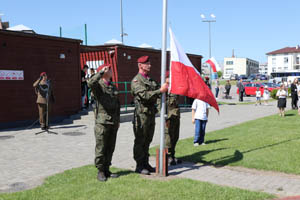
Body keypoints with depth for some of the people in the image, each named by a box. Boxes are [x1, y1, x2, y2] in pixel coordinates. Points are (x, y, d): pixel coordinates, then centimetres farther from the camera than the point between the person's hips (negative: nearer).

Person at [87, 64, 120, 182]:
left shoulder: (113, 87, 16)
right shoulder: (98, 85, -5)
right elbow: (90, 83, -31)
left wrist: (118, 120, 18)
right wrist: (101, 72, -23)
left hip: (113, 122, 6)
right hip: (102, 122, -6)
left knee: (110, 147, 11)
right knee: (101, 148, 0)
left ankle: (106, 169, 23)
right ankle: (100, 171, 11)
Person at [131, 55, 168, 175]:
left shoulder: (150, 80, 18)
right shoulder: (136, 80, -8)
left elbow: (156, 94, 16)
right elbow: (145, 95, -21)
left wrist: (165, 88, -3)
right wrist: (160, 90, -25)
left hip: (151, 113, 8)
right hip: (142, 114, -8)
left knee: (147, 140, 13)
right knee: (140, 141, 0)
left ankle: (145, 163, 23)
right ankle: (139, 166, 8)